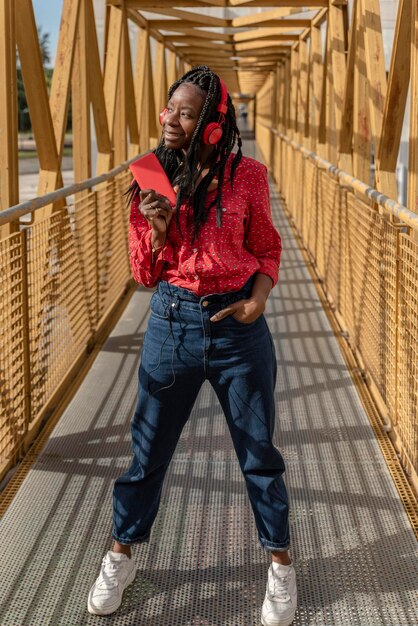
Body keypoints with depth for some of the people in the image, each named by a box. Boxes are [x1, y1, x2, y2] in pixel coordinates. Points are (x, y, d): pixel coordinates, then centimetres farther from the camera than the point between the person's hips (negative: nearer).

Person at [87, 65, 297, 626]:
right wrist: (156, 229, -15)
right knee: (148, 447, 12)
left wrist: (258, 299, -12)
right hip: (172, 322, 2)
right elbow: (144, 273, 4)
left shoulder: (247, 177, -6)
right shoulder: (152, 178, 0)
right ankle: (120, 557, 32)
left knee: (258, 450, 10)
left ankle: (280, 565, 28)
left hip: (238, 326, -1)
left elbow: (267, 250, 6)